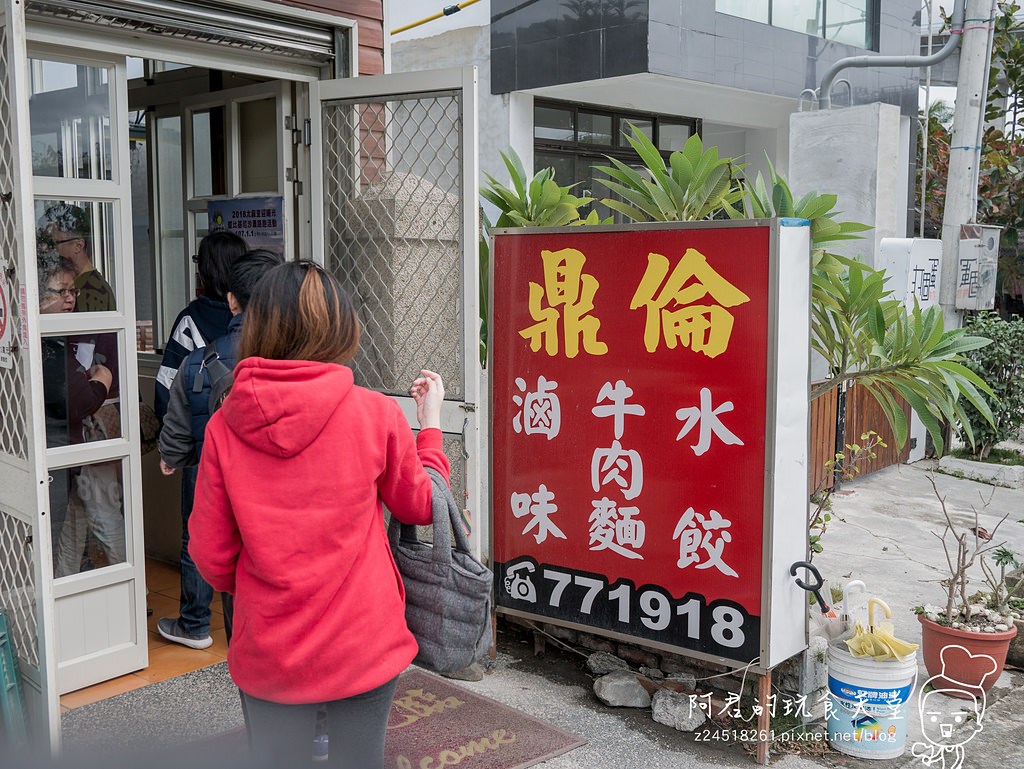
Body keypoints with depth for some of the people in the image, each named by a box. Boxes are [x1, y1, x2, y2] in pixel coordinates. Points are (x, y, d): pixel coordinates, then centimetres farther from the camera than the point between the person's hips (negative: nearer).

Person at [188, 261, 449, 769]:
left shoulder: (224, 427, -9)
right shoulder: (376, 414, -13)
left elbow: (211, 555, -1)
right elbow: (420, 506, 4)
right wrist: (430, 424, 18)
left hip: (267, 652, 2)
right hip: (363, 645, -1)